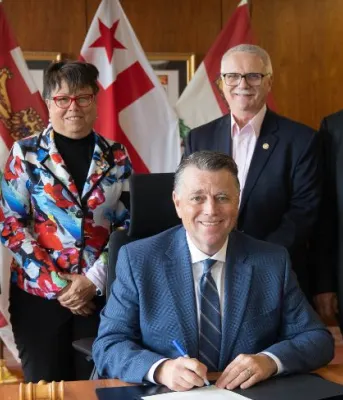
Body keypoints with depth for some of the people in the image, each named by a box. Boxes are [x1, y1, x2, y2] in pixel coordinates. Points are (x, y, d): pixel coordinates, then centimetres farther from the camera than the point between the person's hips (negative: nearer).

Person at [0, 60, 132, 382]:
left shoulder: (116, 156, 4)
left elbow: (128, 224, 1)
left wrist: (93, 279, -10)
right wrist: (56, 283, -11)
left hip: (102, 293, 1)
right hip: (38, 292, -1)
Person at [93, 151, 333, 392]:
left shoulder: (273, 261, 1)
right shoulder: (137, 260, -4)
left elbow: (318, 338, 2)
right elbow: (108, 345, -7)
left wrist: (270, 360, -18)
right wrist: (161, 368, -25)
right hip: (167, 395, 0)